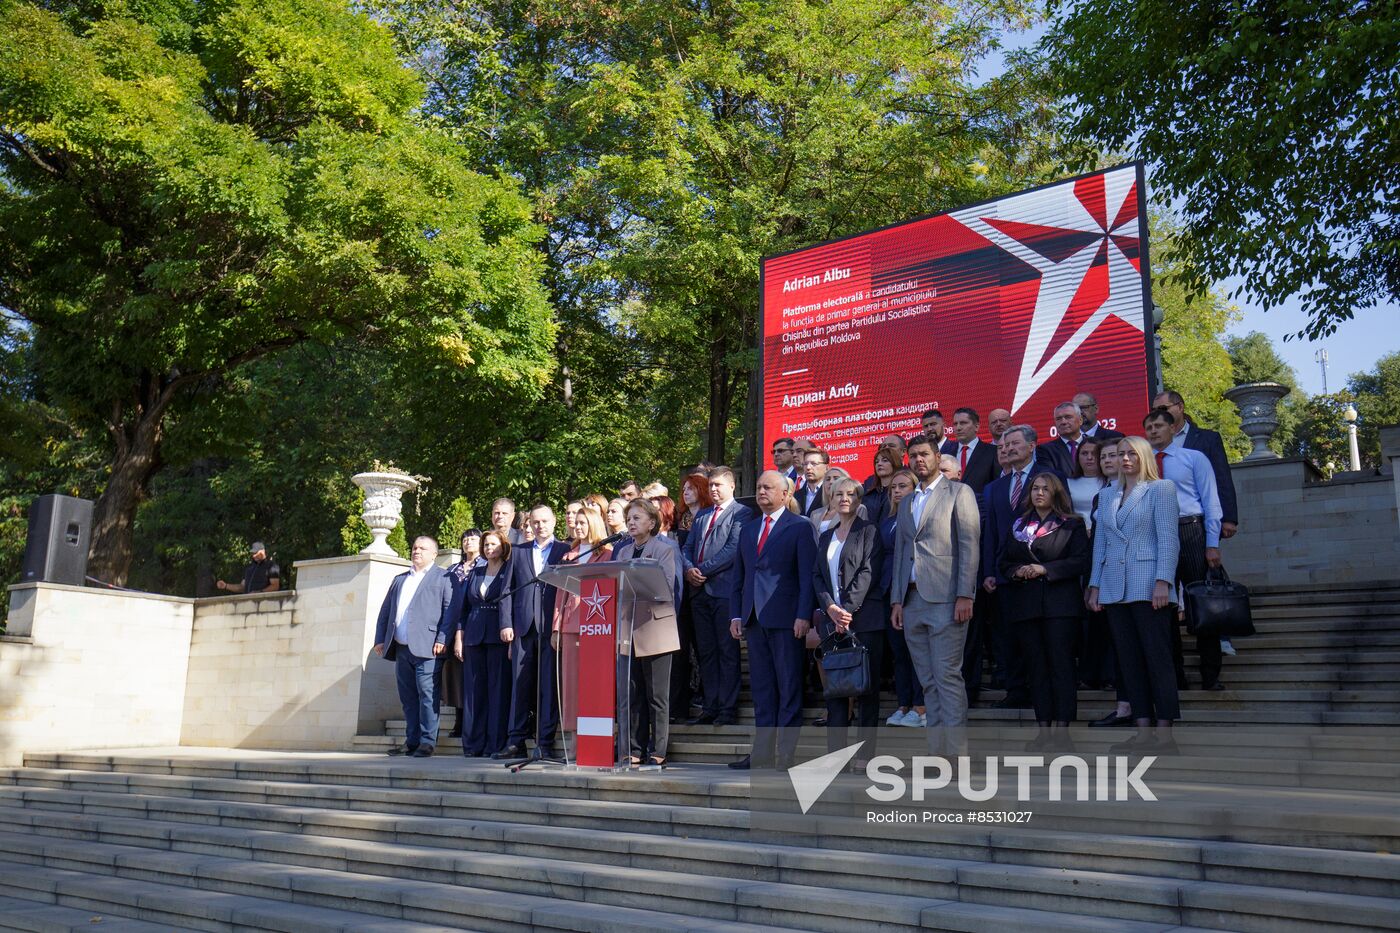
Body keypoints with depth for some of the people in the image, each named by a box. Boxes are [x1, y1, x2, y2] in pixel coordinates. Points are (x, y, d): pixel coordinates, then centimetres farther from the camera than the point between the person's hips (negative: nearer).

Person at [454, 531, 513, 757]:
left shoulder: (510, 571, 4)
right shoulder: (475, 572, 18)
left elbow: (511, 600, -8)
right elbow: (464, 605, 16)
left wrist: (508, 627, -23)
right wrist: (459, 636, 8)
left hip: (499, 636, -4)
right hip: (474, 636, 5)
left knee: (498, 689, -6)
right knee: (473, 690, 3)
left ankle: (496, 745, -3)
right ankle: (473, 744, 8)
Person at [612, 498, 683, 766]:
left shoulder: (664, 549, 2)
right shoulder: (622, 552, 19)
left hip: (654, 630, -5)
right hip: (627, 630, 5)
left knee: (657, 696, -1)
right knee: (632, 696, 8)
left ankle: (658, 751, 4)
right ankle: (635, 750, 14)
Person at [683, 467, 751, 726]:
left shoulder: (741, 513, -2)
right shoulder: (701, 515, 22)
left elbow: (733, 548, -13)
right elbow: (688, 547, 18)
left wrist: (702, 570, -13)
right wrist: (689, 569, -3)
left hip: (725, 590, -7)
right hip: (700, 590, 7)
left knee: (727, 651, -3)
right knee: (706, 652, 8)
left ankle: (728, 709, 1)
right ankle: (710, 707, 14)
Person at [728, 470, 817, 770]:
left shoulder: (801, 527, 0)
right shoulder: (748, 530, 18)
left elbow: (807, 575, -7)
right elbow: (739, 576, 18)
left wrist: (804, 616, -15)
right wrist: (735, 615, 9)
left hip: (786, 620, -6)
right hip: (754, 619, 6)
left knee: (789, 689, -1)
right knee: (762, 689, 9)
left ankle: (787, 756, 4)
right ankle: (762, 754, 14)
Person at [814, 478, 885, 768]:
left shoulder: (869, 531, 2)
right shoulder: (825, 537, 18)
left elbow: (869, 573, -8)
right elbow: (817, 576, 11)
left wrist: (848, 609, -15)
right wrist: (831, 609, -6)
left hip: (864, 618, -5)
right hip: (831, 620, 5)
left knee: (867, 687, -2)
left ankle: (865, 755, 1)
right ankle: (834, 752, 8)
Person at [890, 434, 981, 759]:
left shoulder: (958, 492, 3)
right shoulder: (906, 502, 21)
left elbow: (969, 545, -6)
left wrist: (965, 595, -14)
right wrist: (896, 600, 11)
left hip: (945, 598, -6)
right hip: (912, 601, 6)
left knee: (948, 676, -9)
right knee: (928, 681, 6)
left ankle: (957, 753, -5)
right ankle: (937, 749, 10)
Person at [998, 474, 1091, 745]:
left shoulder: (1072, 525, 4)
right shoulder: (1018, 526, 18)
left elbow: (1081, 561, -6)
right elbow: (1005, 562, 18)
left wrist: (1044, 569, -12)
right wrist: (1018, 571, -3)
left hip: (1060, 603, -4)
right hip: (1025, 603, 4)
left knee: (1061, 664, -5)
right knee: (1036, 667, 4)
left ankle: (1062, 727, -2)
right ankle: (1043, 728, 6)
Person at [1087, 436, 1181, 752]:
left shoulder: (1160, 488, 2)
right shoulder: (1107, 495, 17)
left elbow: (1168, 538, -6)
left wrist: (1163, 582, -15)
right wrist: (1095, 585, 11)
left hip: (1147, 587, -5)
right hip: (1115, 589, 6)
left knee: (1157, 658, -5)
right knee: (1129, 660, 4)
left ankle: (1164, 731, -1)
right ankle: (1143, 731, 8)